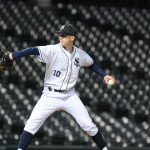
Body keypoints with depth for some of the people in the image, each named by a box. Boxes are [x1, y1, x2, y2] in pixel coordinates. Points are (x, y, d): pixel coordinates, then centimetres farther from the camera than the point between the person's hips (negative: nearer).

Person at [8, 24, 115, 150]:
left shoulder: (80, 54, 1)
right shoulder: (53, 50, -12)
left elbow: (91, 64, 22)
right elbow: (34, 50, -28)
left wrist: (104, 75, 13)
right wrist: (13, 56, -40)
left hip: (70, 96, 2)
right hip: (50, 96, -2)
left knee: (88, 125, 0)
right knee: (32, 124, -15)